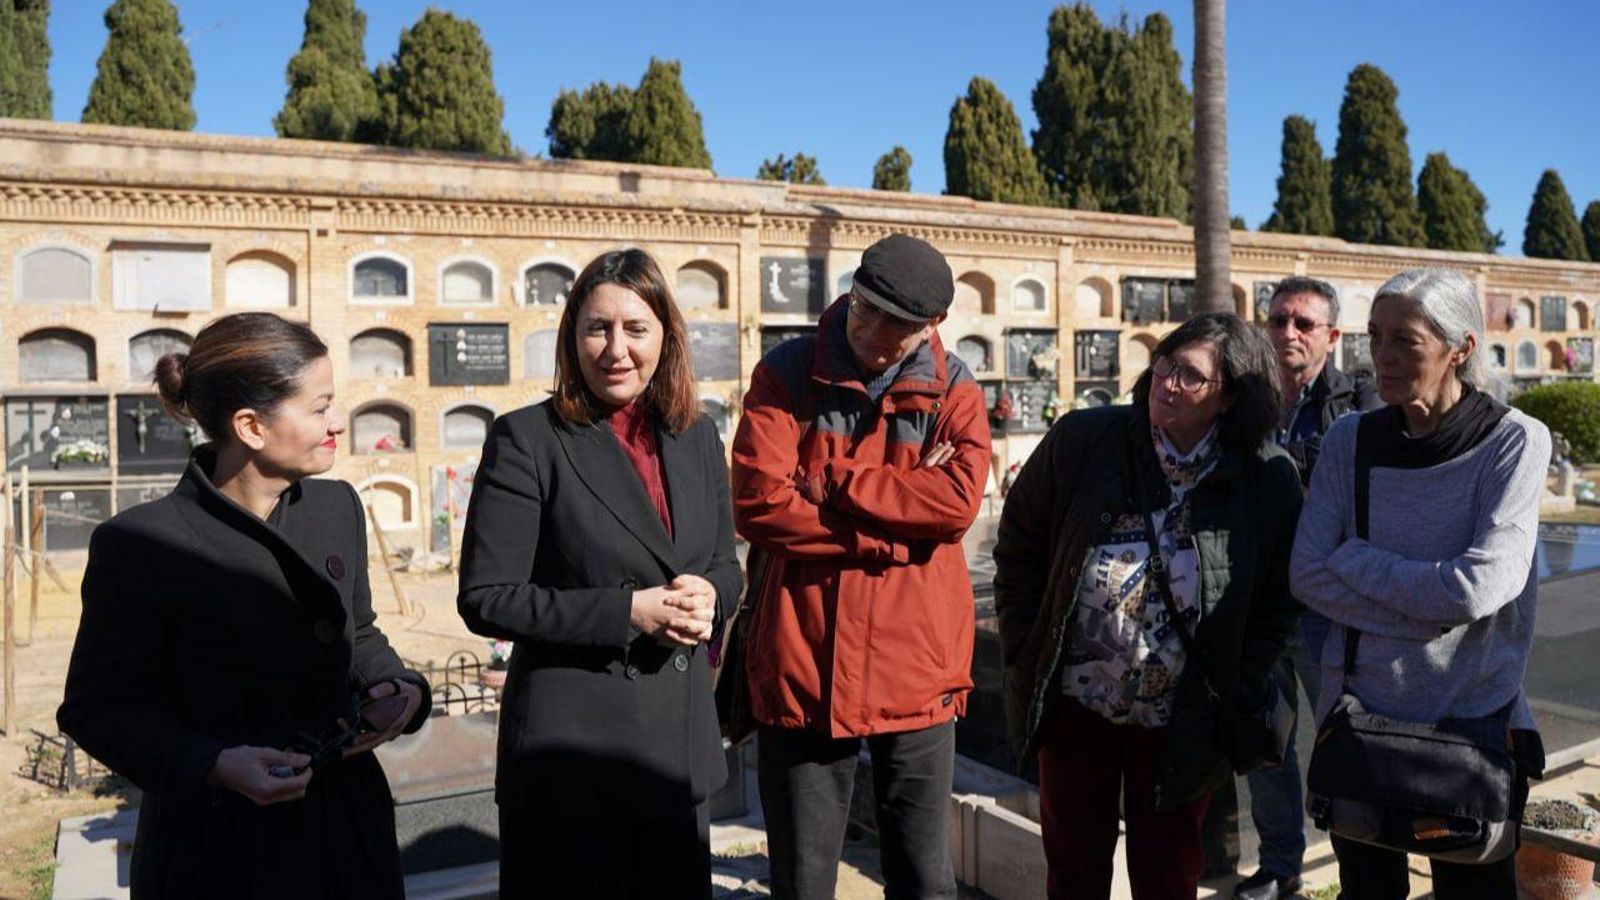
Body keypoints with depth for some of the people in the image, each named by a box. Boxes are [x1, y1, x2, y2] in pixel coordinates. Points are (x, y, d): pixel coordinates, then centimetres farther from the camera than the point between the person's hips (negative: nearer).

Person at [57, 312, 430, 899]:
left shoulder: (338, 507, 1)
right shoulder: (136, 545, -15)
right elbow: (97, 707, -9)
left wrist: (399, 688, -8)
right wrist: (212, 763, -23)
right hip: (214, 842, -5)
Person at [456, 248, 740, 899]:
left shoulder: (696, 437, 6)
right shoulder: (526, 440, -10)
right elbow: (485, 598, -13)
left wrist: (706, 598, -10)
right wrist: (629, 611, -20)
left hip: (681, 742, 6)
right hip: (570, 747, -5)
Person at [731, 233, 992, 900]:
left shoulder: (954, 392, 4)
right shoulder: (786, 375, 0)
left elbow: (958, 499, -14)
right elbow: (758, 503, -12)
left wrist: (826, 483, -13)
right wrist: (894, 531, -11)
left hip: (915, 670, 1)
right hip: (801, 669, -1)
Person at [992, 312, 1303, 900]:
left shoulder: (1270, 481, -8)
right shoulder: (1081, 440, -9)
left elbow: (1277, 602, 1)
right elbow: (1017, 545, 1)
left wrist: (1236, 695, -4)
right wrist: (1024, 652, -2)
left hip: (1180, 725, 0)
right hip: (1073, 706, 1)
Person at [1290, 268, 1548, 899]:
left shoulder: (1514, 441, -10)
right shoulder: (1350, 440, -1)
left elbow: (1478, 586, -21)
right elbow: (1306, 575, -8)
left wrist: (1353, 557, -11)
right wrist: (1428, 608, -17)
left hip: (1476, 716, -2)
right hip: (1359, 707, 3)